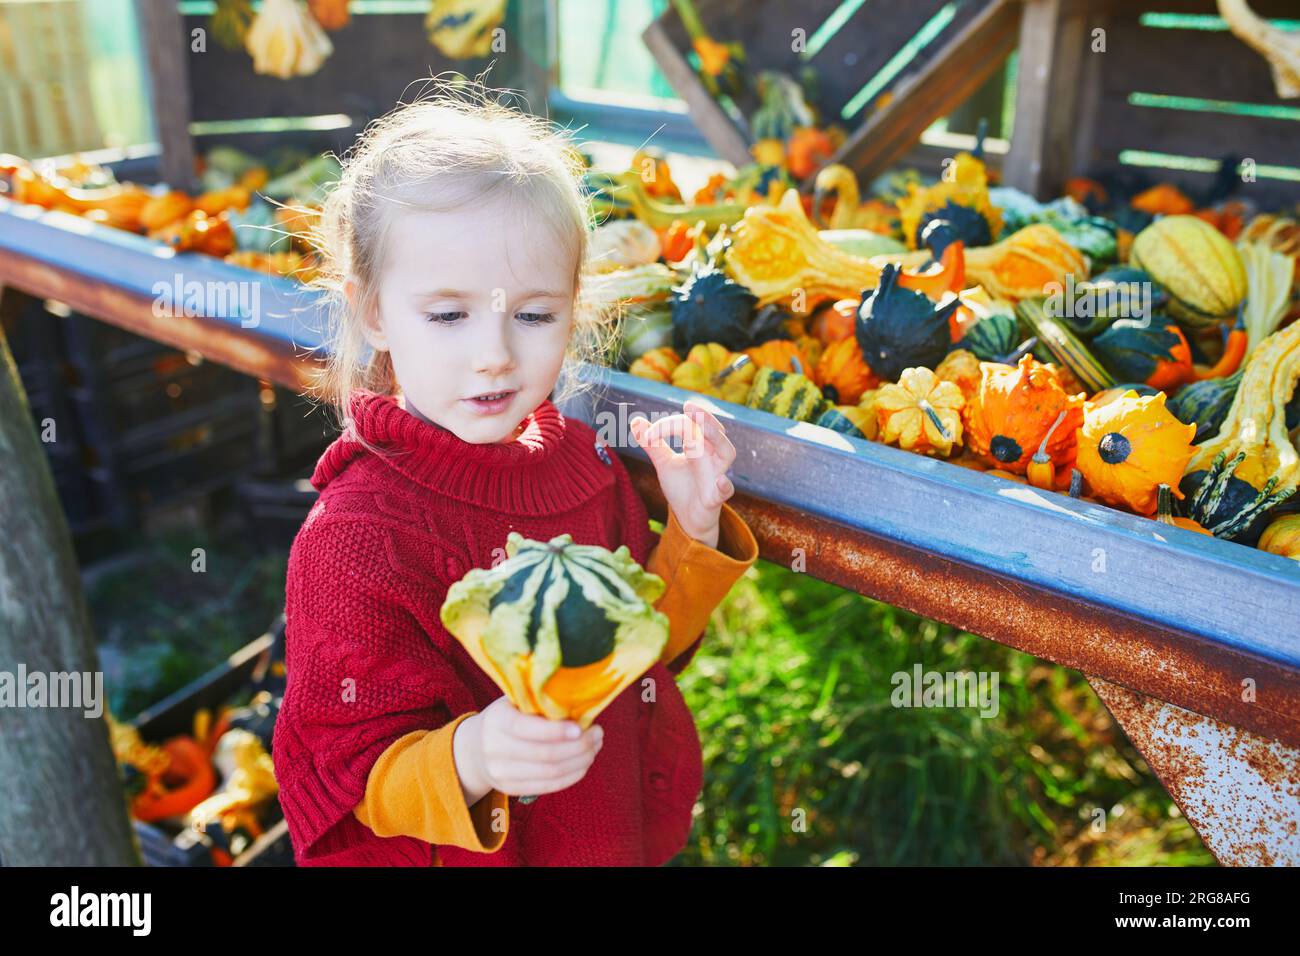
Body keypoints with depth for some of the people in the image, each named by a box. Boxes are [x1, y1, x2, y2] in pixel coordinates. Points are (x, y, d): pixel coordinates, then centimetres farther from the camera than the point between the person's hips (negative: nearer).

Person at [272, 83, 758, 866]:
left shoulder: (577, 456, -9)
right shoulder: (356, 538, -25)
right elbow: (355, 776, -21)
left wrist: (692, 530, -13)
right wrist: (469, 763, -39)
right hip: (476, 850, -5)